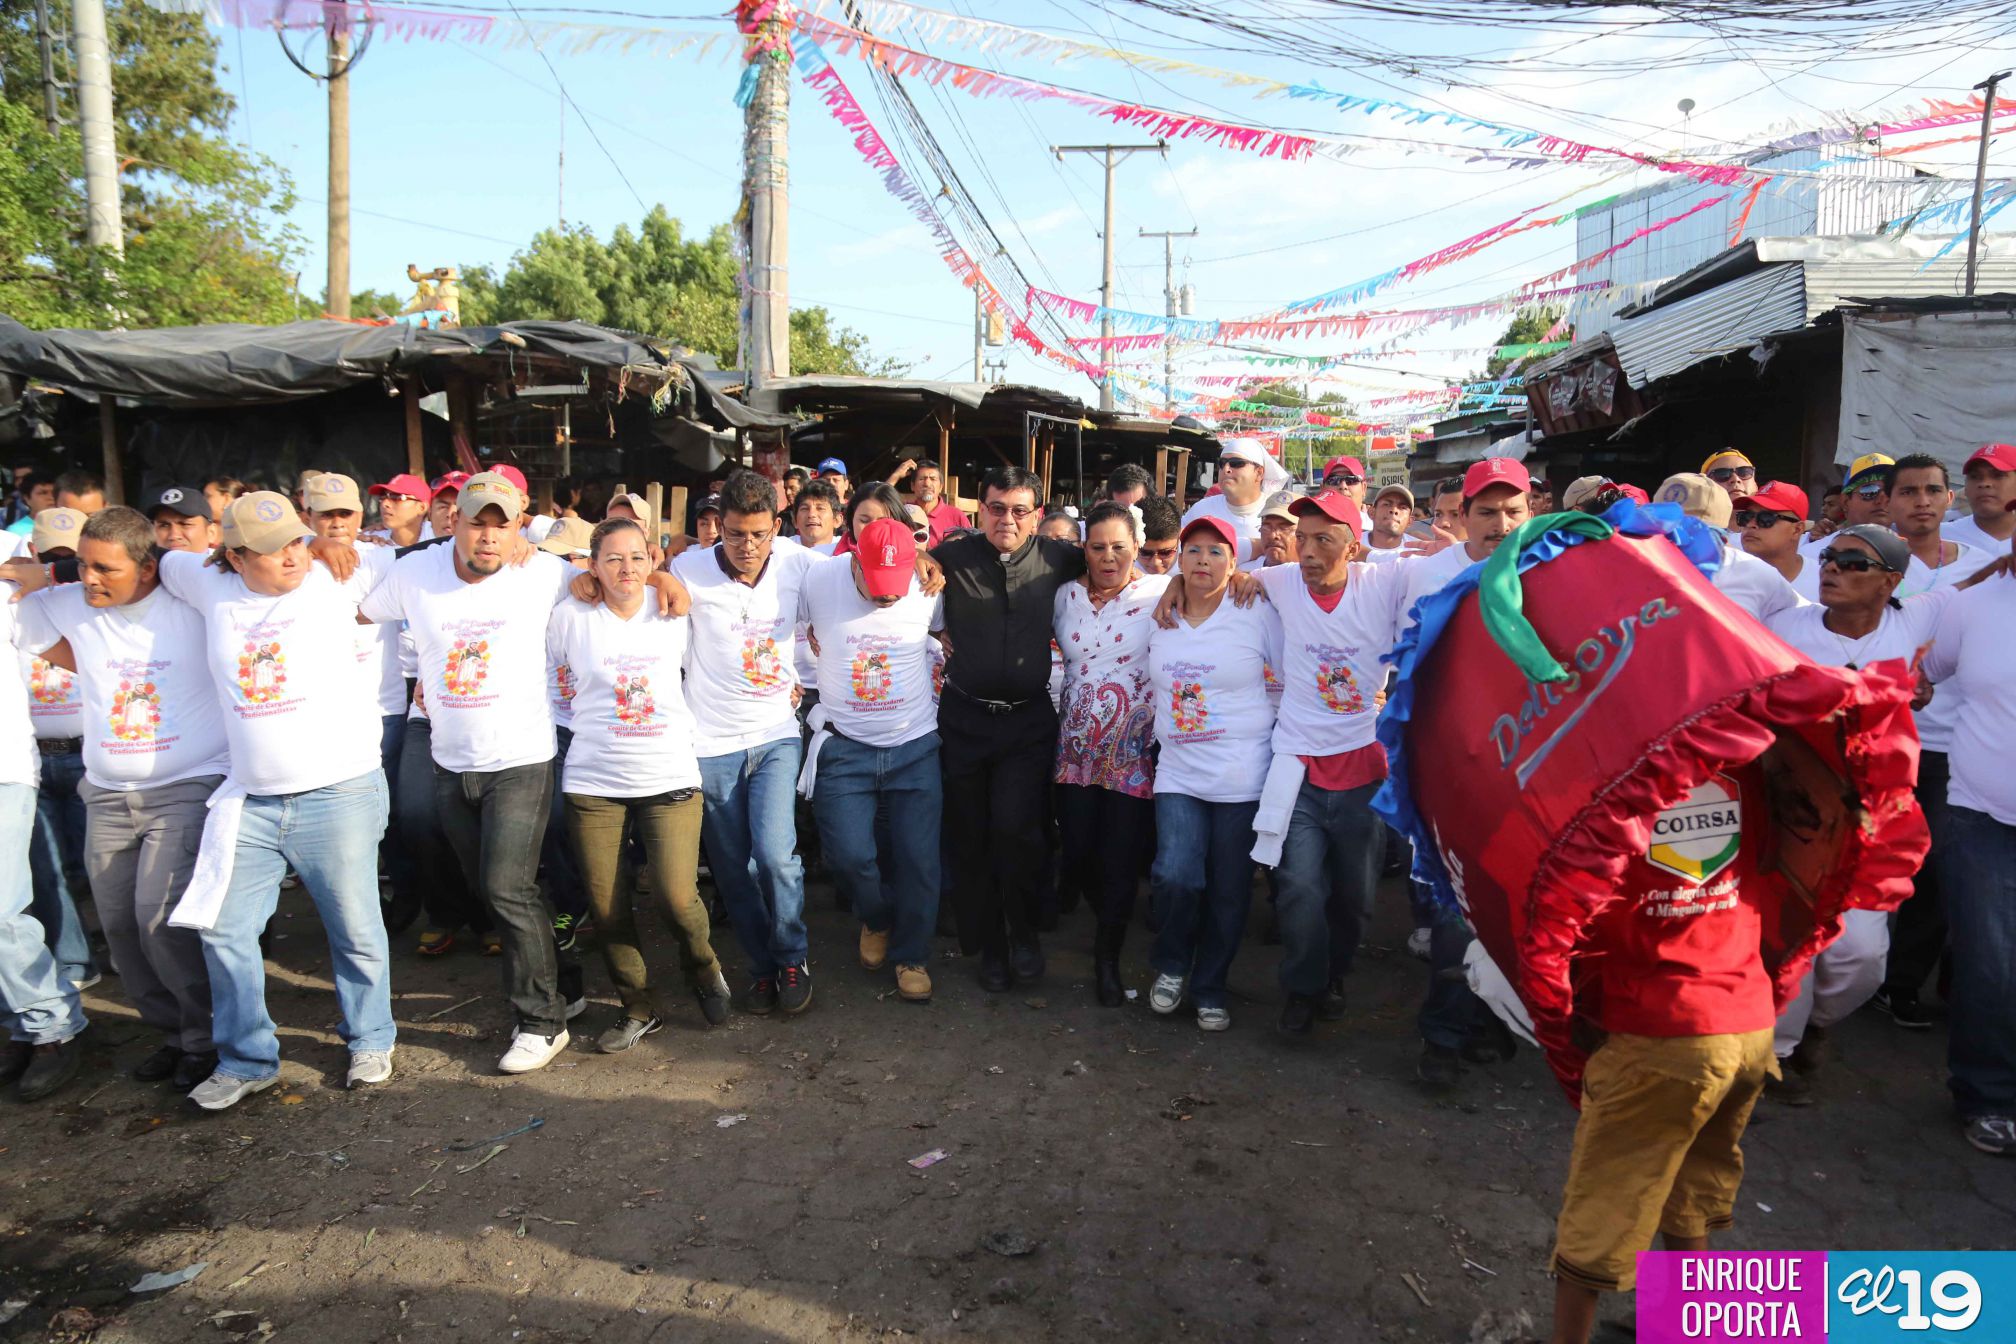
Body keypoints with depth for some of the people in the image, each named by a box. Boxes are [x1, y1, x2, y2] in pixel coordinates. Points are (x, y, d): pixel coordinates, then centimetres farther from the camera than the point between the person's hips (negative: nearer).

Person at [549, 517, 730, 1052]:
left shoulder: (674, 612, 3)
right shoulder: (571, 616, 0)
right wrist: (586, 714, 9)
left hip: (670, 776, 0)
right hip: (593, 782, 1)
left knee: (676, 896, -12)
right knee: (605, 906, 3)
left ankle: (702, 966, 22)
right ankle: (639, 1008, 25)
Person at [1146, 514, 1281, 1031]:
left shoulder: (1258, 614, -4)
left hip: (1242, 779, -2)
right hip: (1178, 773, 2)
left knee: (1229, 892, 5)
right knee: (1175, 876, -13)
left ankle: (1209, 988, 26)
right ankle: (1170, 966, 15)